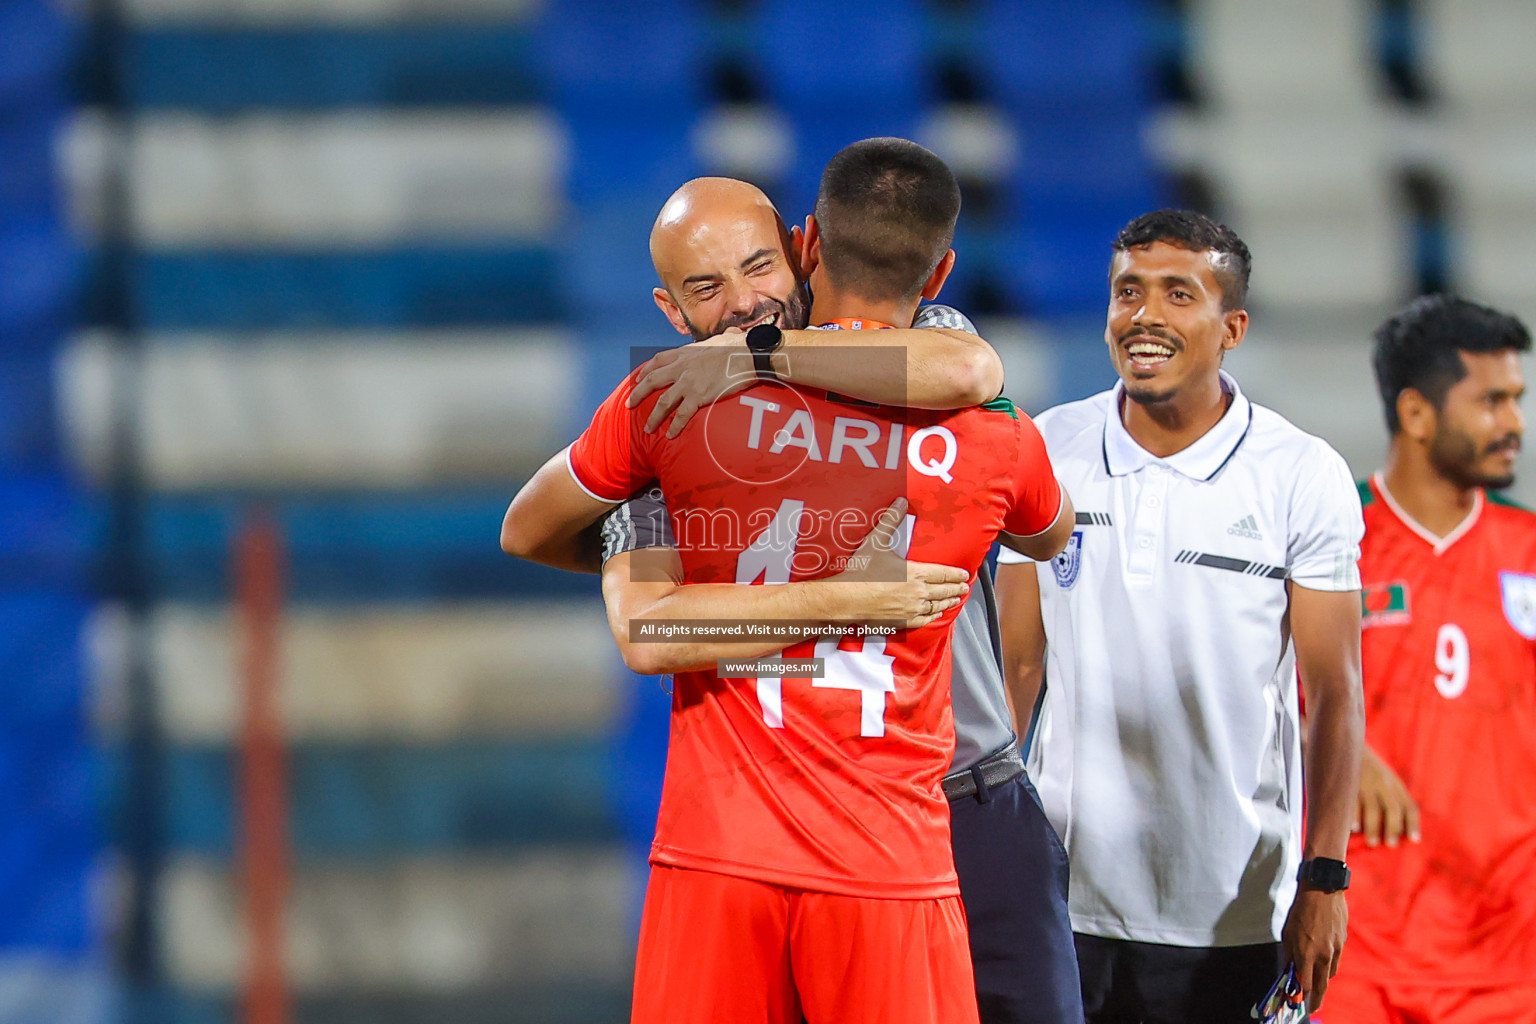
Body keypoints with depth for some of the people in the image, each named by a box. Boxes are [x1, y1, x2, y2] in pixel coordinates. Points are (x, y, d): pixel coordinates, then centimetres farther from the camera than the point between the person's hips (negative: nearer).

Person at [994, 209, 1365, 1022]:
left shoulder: (1303, 479, -2)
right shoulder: (1048, 453, 4)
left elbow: (1334, 694, -2)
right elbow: (1017, 665, 8)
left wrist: (1324, 878, -7)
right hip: (1066, 897, 2)